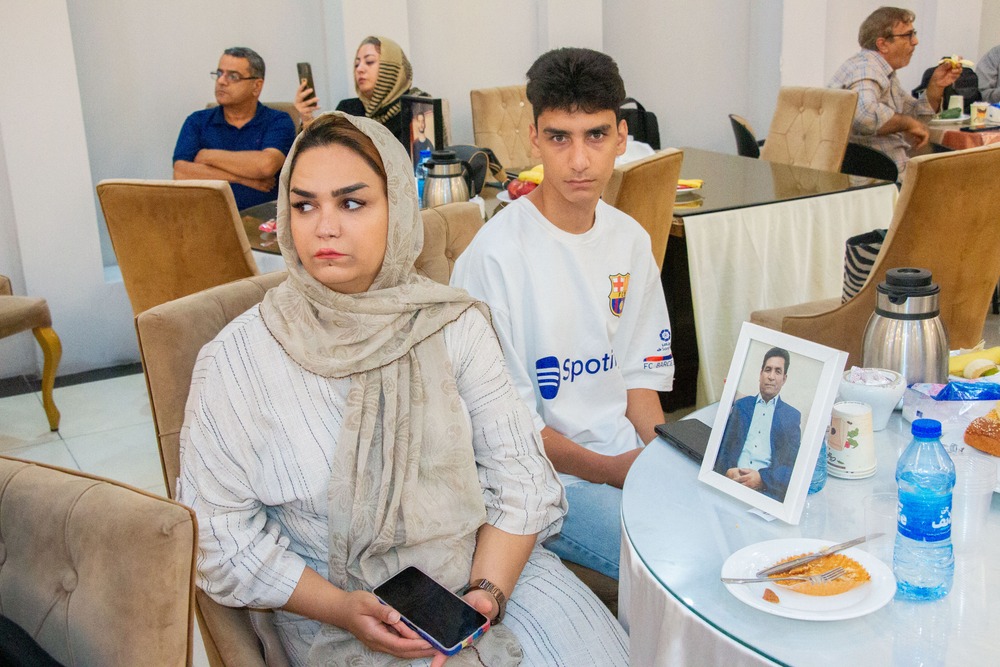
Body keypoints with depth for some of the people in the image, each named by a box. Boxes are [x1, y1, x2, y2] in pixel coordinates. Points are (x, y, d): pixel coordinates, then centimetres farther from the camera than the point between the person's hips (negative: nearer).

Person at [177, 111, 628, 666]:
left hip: (484, 564, 3)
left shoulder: (456, 325, -3)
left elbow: (518, 474, -4)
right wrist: (342, 610, -17)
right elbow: (219, 531, -7)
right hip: (329, 599, -2)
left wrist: (486, 592, -18)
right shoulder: (236, 361, -9)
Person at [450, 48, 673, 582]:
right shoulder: (494, 257, -16)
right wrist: (613, 470, -14)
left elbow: (639, 373, 11)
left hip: (630, 454, 7)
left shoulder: (630, 241, 6)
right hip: (547, 475, -6)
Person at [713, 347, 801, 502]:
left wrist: (762, 478, -13)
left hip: (767, 490, -1)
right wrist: (728, 470, -9)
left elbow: (793, 464, 4)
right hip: (730, 482, 1)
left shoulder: (793, 416, 12)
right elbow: (722, 446, 12)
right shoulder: (741, 405, 17)